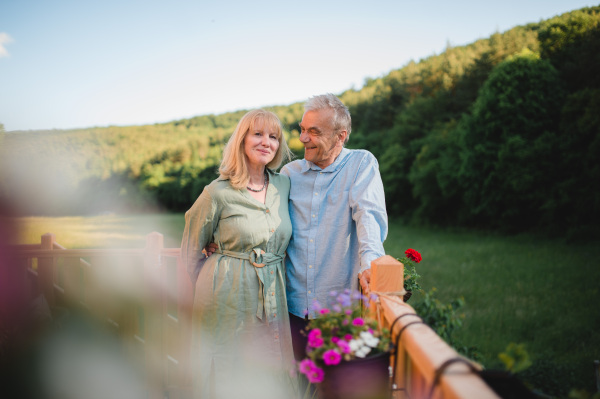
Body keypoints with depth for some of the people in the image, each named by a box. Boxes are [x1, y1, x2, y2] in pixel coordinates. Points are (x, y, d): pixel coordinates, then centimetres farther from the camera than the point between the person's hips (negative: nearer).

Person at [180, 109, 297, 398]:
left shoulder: (283, 185, 5)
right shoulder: (218, 193, -8)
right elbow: (190, 254, 2)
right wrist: (217, 287, 8)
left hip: (273, 297, 4)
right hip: (229, 299, -4)